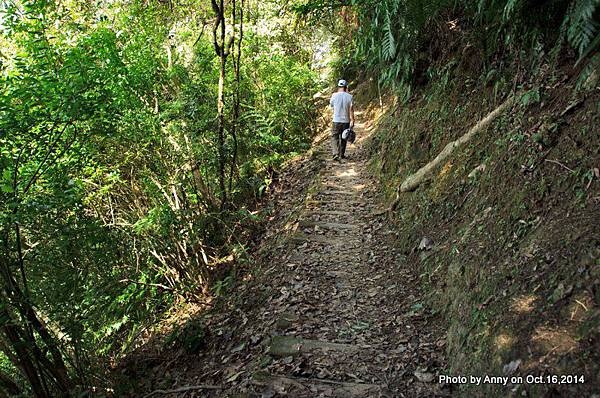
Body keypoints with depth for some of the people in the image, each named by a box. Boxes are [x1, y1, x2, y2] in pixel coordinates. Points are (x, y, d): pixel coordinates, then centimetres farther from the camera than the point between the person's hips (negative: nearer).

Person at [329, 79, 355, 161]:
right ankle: (341, 155, 22)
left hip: (336, 120, -1)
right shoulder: (349, 96, -5)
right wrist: (352, 120, -4)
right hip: (346, 120, 1)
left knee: (334, 137, 5)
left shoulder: (334, 95, -6)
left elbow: (331, 104, 11)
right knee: (343, 138, 14)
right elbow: (351, 109, -7)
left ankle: (336, 153, -12)